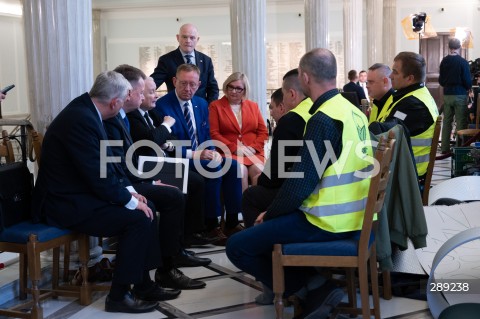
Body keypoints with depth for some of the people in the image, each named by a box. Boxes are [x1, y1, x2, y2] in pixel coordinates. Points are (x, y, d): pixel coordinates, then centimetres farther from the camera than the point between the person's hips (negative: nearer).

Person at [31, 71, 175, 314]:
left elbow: (107, 161, 13)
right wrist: (130, 200, -13)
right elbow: (99, 177, -26)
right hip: (67, 203, -10)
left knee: (146, 209, 5)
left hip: (80, 193, 10)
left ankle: (143, 284, 14)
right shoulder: (81, 120, -25)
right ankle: (119, 295, -4)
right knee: (138, 219, -16)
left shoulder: (86, 110, 6)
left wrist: (130, 191, 3)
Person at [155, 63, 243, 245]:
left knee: (232, 165, -14)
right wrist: (195, 154, -25)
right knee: (213, 169, -29)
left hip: (202, 154, 7)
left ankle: (232, 222, -7)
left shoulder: (201, 104, 11)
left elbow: (207, 137, 14)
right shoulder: (162, 106, -11)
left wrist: (213, 152, -9)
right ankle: (211, 225, -20)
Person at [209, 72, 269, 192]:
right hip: (229, 152, -2)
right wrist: (235, 149, -11)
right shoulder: (215, 106, 9)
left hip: (253, 152, 3)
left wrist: (253, 148, -6)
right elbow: (213, 133, -1)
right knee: (241, 171, -32)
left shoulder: (253, 106, 20)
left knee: (259, 171, -28)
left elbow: (263, 132, 13)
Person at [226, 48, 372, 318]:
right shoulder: (354, 112, 8)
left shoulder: (323, 119, -19)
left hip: (327, 223, -9)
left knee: (237, 246, -3)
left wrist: (270, 214, -2)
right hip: (352, 216, 9)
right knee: (268, 225, 27)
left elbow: (301, 182, -20)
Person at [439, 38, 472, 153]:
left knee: (447, 121, 11)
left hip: (447, 95, 5)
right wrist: (468, 88, 10)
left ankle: (445, 148, 13)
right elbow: (468, 81, -10)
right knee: (461, 122, 0)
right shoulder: (463, 62, -12)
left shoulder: (444, 61, 2)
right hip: (460, 95, -5)